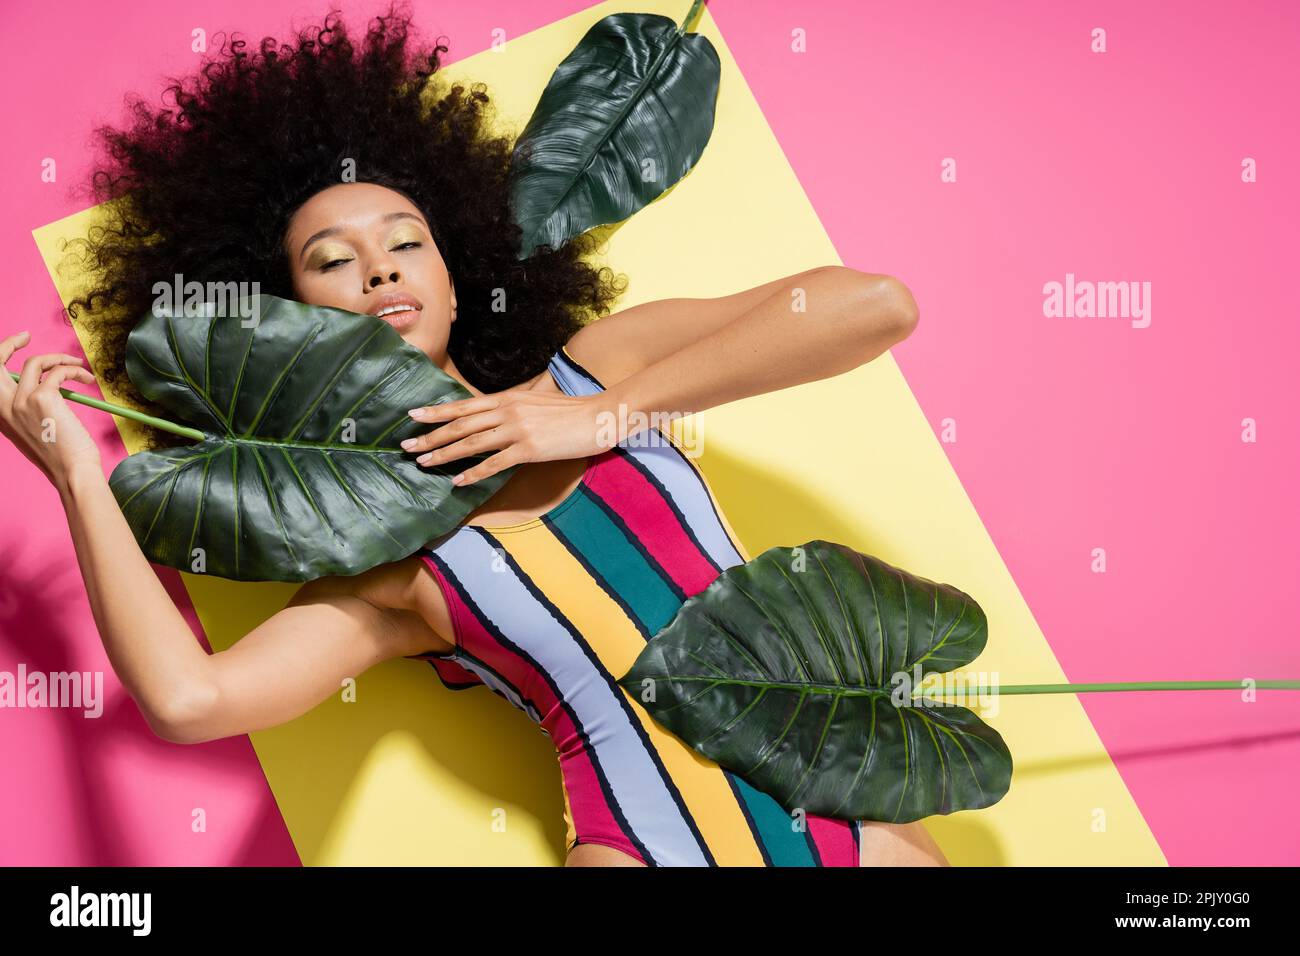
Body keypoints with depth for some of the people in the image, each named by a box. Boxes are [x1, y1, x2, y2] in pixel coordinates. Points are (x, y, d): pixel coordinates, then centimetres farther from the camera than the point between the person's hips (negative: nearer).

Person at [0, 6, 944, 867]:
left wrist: (605, 416, -3)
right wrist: (80, 474, 3)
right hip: (649, 845, -2)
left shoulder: (588, 371, 11)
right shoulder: (386, 568, 8)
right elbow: (189, 699, -8)